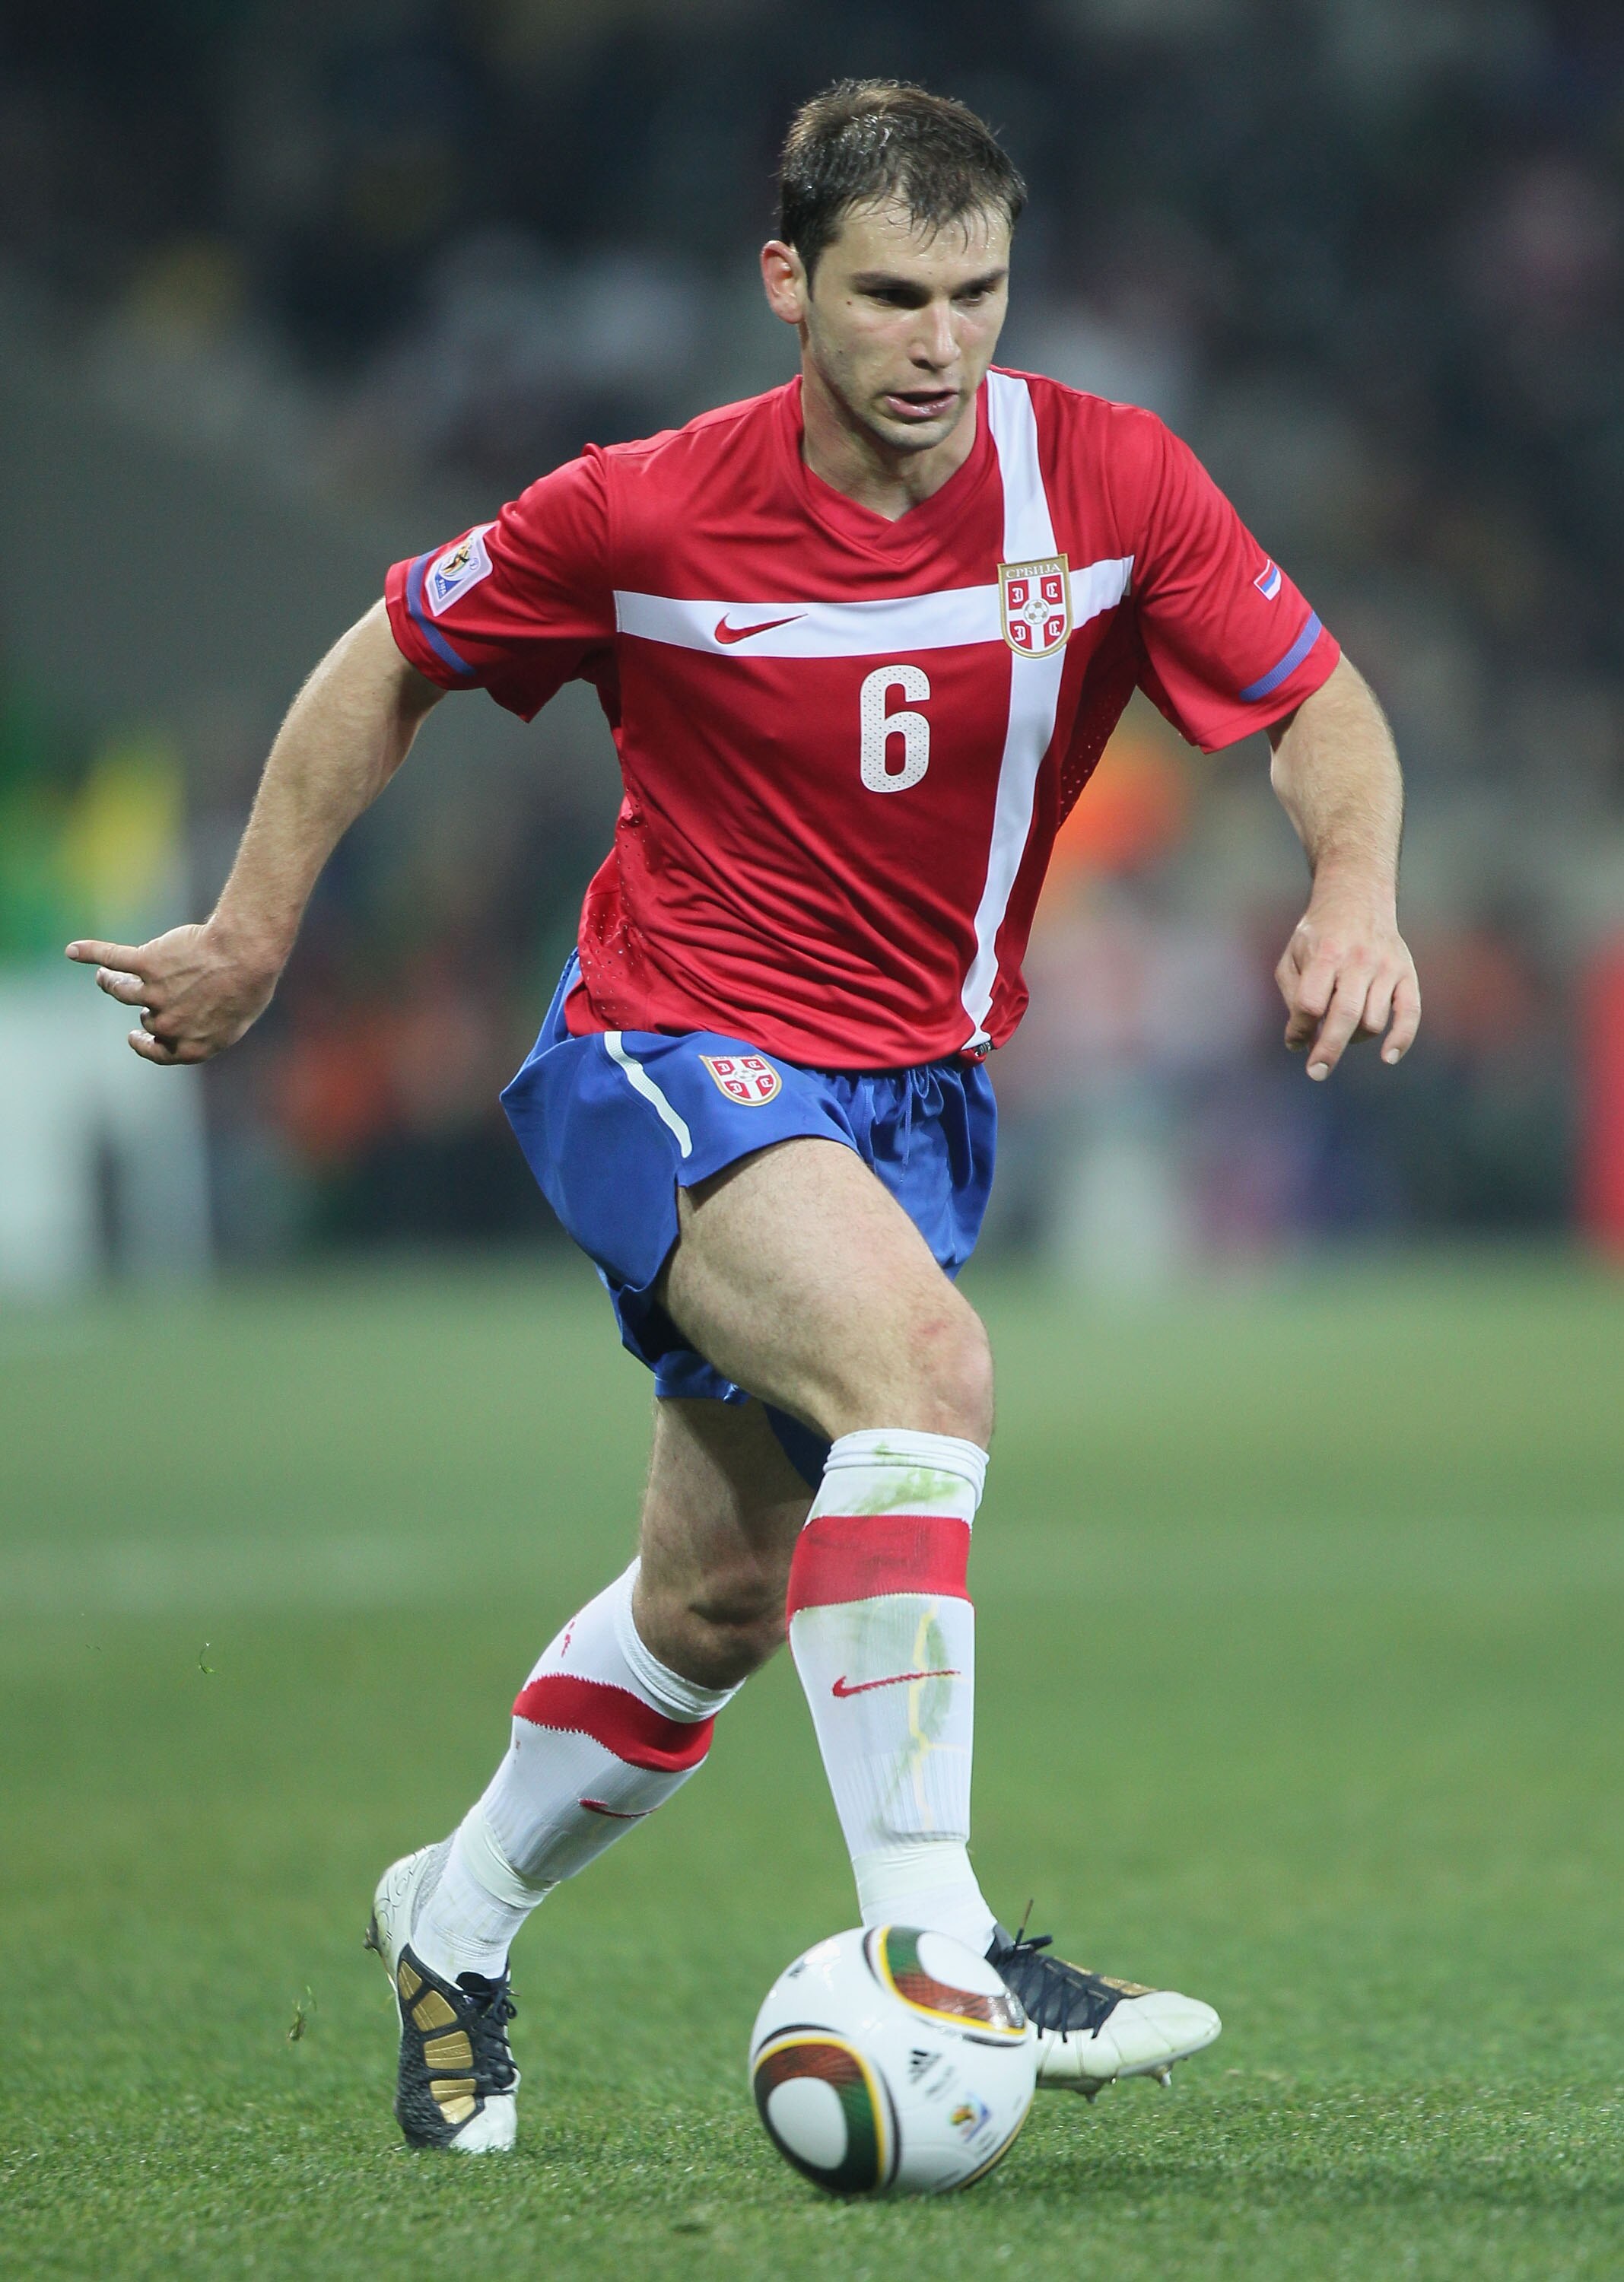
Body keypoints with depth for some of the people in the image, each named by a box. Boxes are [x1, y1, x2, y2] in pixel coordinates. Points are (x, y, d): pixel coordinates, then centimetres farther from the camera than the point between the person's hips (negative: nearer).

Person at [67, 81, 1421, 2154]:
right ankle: (929, 1948, -33)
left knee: (717, 1607, 13)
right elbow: (393, 662, 2)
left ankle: (457, 1924, 39)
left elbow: (1318, 703, -2)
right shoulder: (644, 516, -14)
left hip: (913, 1087, 4)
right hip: (669, 1051, -4)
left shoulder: (1106, 483, -10)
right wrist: (251, 934, 7)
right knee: (922, 1360, -32)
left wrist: (1356, 893, -23)